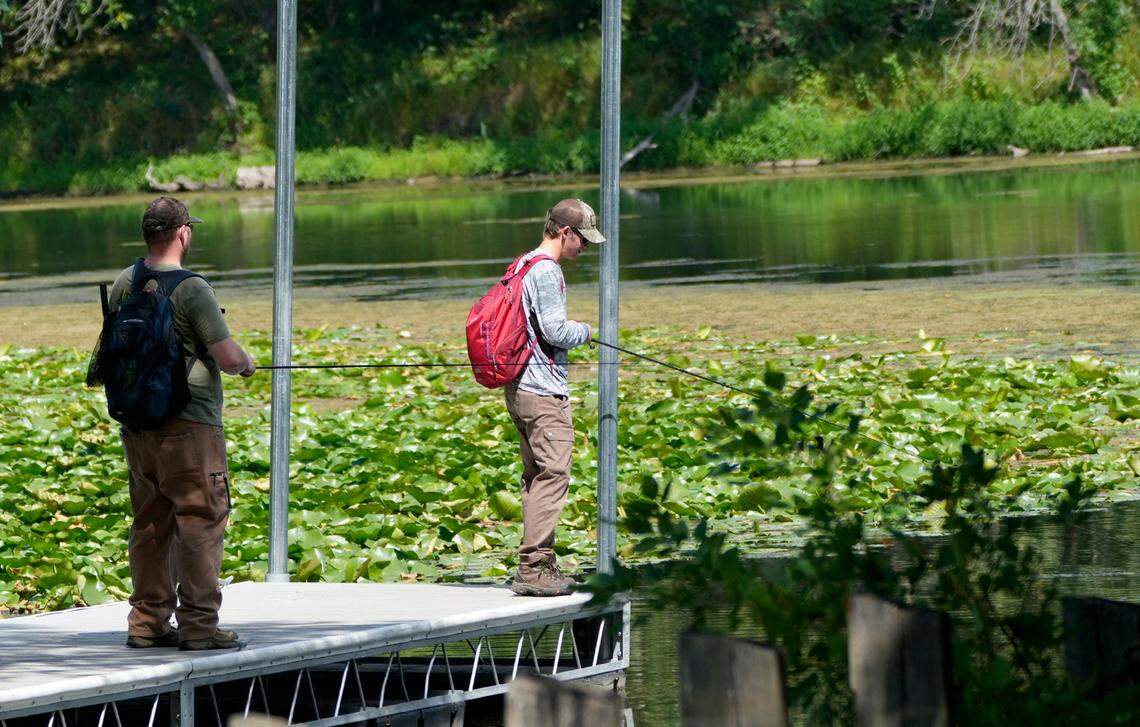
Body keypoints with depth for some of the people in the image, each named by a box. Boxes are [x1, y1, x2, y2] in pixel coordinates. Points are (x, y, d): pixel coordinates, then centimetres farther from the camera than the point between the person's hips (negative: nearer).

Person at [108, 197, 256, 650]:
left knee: (149, 524, 13)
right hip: (188, 425, -7)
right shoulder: (191, 289, -15)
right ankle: (199, 624, -4)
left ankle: (147, 621, 16)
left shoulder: (123, 285, 7)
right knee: (200, 521, -2)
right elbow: (227, 358, -15)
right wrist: (246, 362, 6)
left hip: (137, 424, 7)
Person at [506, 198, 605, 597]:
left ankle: (540, 563, 17)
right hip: (544, 390, -10)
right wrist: (584, 331, -1)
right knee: (552, 474, -10)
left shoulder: (523, 265, 16)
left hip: (520, 387, 10)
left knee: (537, 475, 14)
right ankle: (533, 568, -14)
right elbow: (554, 330, -20)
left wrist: (569, 328, 17)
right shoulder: (547, 271, -14)